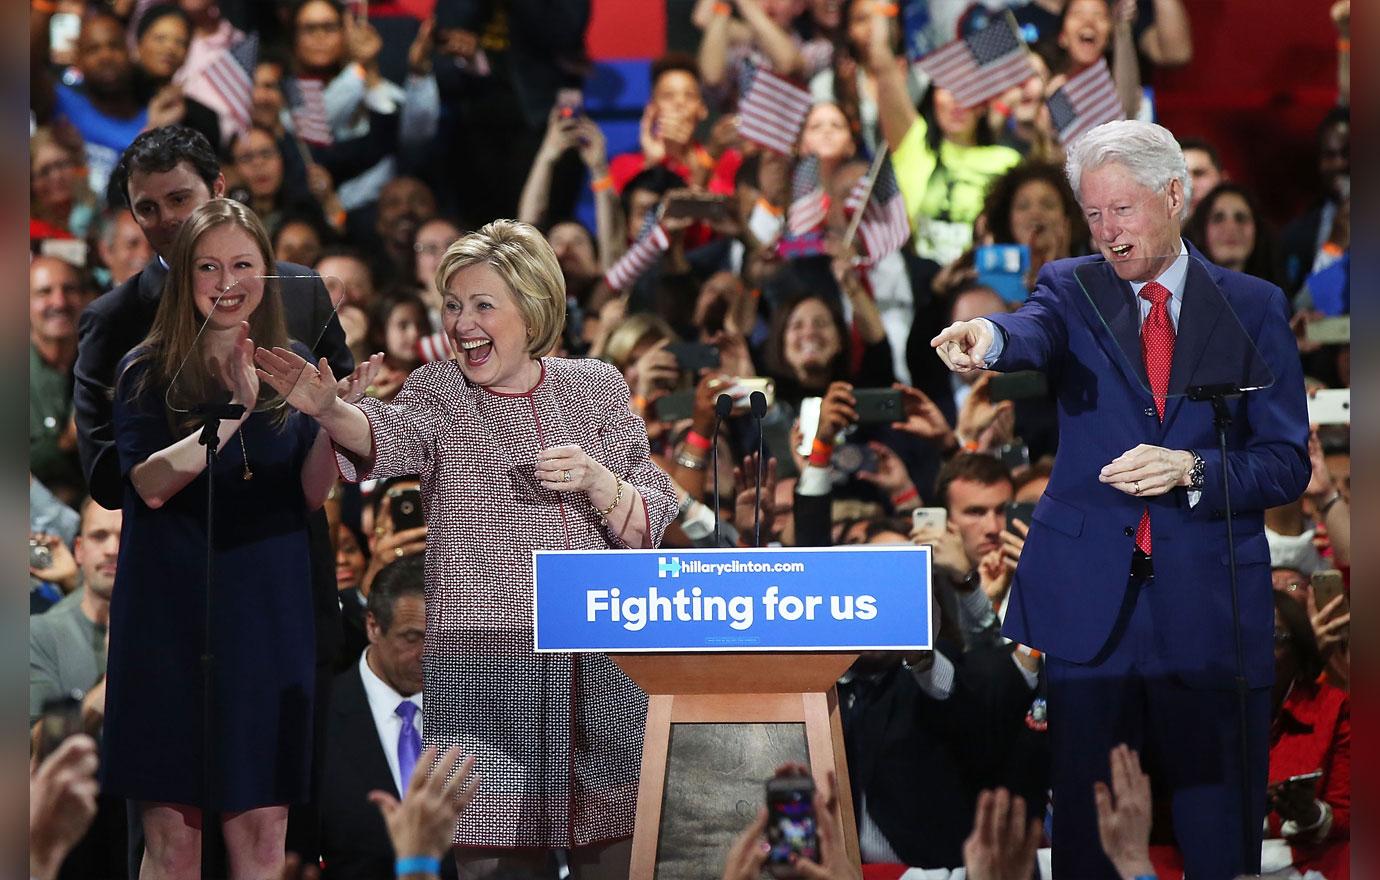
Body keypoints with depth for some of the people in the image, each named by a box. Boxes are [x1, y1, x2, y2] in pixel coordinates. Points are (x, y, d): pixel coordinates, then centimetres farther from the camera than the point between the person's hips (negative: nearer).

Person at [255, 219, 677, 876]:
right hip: (485, 667, -2)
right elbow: (387, 437, -20)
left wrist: (599, 483, -11)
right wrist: (330, 412, -42)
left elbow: (653, 525, 10)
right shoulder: (439, 392, 4)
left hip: (602, 666, 2)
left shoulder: (595, 387, 10)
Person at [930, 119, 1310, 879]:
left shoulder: (1253, 307, 6)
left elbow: (1287, 464, 3)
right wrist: (990, 338, -43)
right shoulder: (1074, 289, 7)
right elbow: (1038, 333, -18)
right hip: (1089, 601, 0)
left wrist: (1191, 470, -16)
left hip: (1209, 608, 0)